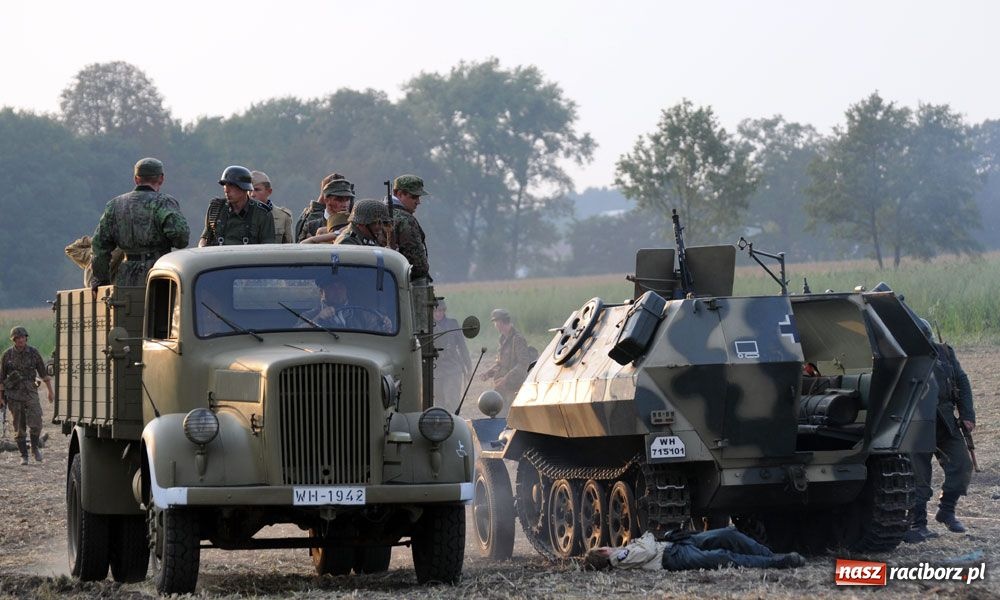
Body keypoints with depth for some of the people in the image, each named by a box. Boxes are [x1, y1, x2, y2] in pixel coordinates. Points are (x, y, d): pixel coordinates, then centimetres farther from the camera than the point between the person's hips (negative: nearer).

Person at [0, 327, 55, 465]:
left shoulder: (33, 353, 1)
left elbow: (43, 373, 8)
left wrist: (50, 390, 8)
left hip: (30, 393, 0)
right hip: (14, 394, 0)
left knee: (35, 422, -15)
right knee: (19, 427, 2)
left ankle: (35, 448, 9)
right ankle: (24, 456, 10)